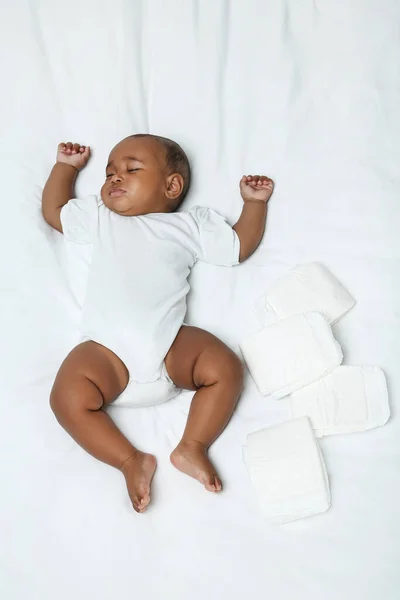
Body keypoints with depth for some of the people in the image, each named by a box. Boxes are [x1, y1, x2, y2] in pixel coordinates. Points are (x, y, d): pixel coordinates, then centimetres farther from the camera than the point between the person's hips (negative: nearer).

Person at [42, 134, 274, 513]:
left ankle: (192, 446, -11)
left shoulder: (191, 224, 21)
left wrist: (254, 202, 23)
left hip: (171, 342, 0)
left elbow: (240, 246, 23)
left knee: (226, 368, -21)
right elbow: (54, 211, 34)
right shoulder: (99, 218, 26)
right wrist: (66, 166, 38)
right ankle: (131, 460, -15)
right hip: (106, 347, 0)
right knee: (67, 397, -25)